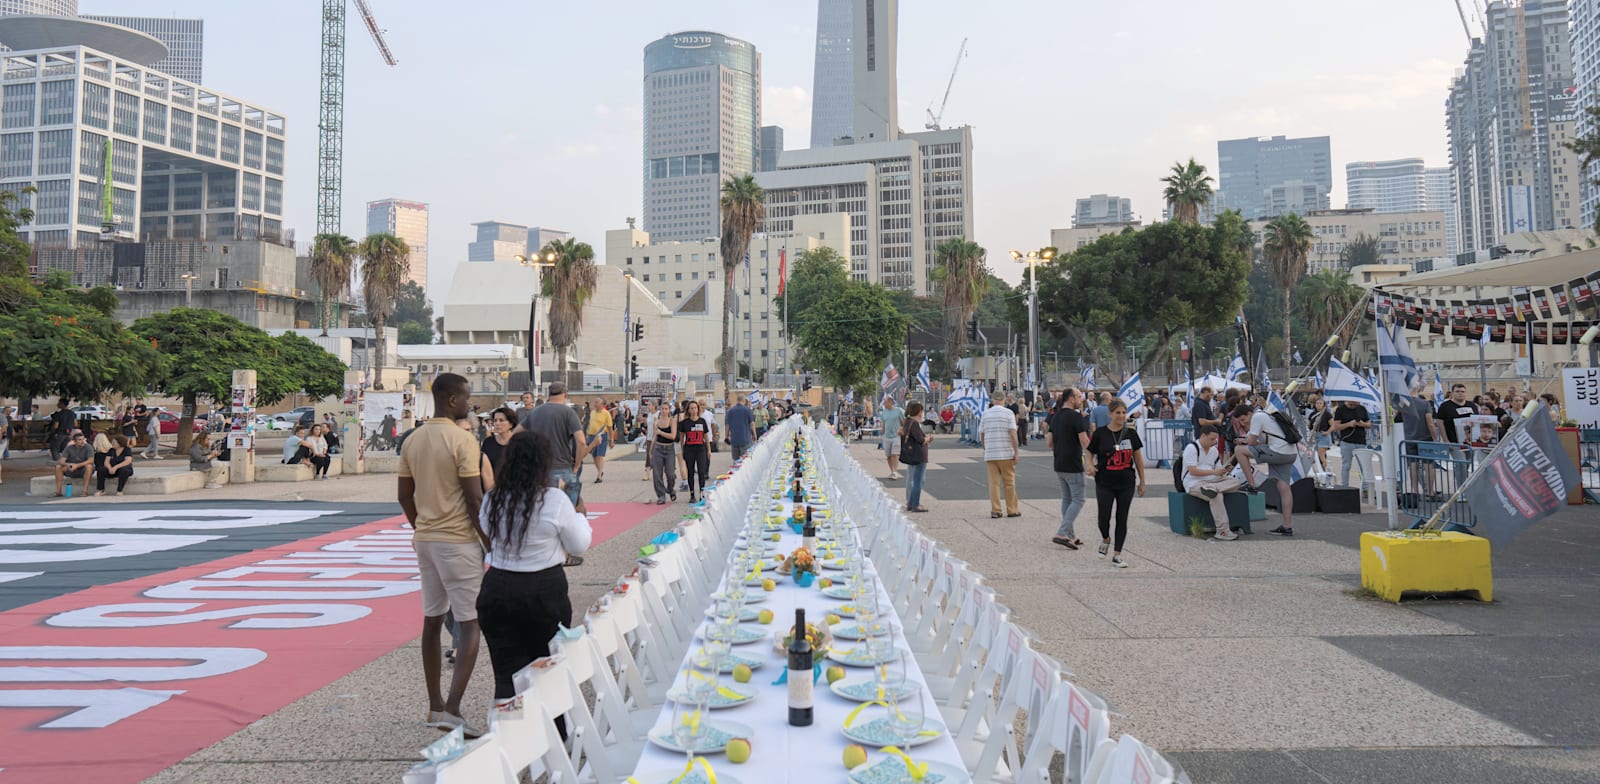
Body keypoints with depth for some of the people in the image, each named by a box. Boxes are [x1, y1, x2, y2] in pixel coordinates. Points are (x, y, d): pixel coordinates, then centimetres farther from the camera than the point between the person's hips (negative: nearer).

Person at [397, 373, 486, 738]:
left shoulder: (413, 440, 8)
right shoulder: (463, 441, -15)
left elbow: (404, 495, 13)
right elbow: (475, 498, -17)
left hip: (424, 539, 8)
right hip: (459, 541, -8)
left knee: (432, 620, 15)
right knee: (471, 623, -2)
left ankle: (435, 706, 23)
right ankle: (452, 708, -10)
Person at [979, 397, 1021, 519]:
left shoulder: (985, 414, 6)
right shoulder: (1008, 413, -4)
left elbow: (981, 435, 8)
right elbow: (1013, 434, -11)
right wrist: (1016, 453, -7)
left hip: (990, 454, 3)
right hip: (1006, 454, -3)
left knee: (994, 483, 5)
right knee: (1009, 482, 6)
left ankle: (995, 510, 4)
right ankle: (1012, 510, 11)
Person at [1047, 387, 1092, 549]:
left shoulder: (1056, 417, 10)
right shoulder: (1076, 416, -14)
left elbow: (1049, 443, 12)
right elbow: (1085, 442, -17)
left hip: (1059, 466, 8)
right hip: (1073, 466, -8)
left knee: (1067, 499, 15)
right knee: (1077, 500, -2)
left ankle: (1070, 536, 19)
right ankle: (1061, 534, -11)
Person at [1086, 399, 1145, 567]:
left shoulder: (1131, 433, 2)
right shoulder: (1100, 433, -4)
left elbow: (1138, 458, 8)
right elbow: (1090, 453, 4)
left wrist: (1142, 482, 8)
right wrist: (1090, 465, -17)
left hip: (1126, 484, 2)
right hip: (1105, 484, -2)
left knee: (1122, 518, 4)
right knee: (1104, 517, -1)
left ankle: (1117, 555, 12)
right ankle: (1106, 539, 32)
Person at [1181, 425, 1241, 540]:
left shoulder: (1214, 450, 16)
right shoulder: (1191, 448, -8)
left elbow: (1218, 472, 18)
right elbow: (1192, 471, -18)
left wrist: (1223, 471, -7)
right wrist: (1214, 472, -22)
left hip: (1211, 481, 8)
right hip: (1193, 483, -8)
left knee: (1236, 481, -13)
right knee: (1217, 495, -34)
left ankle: (1210, 489, -38)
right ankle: (1223, 532, -37)